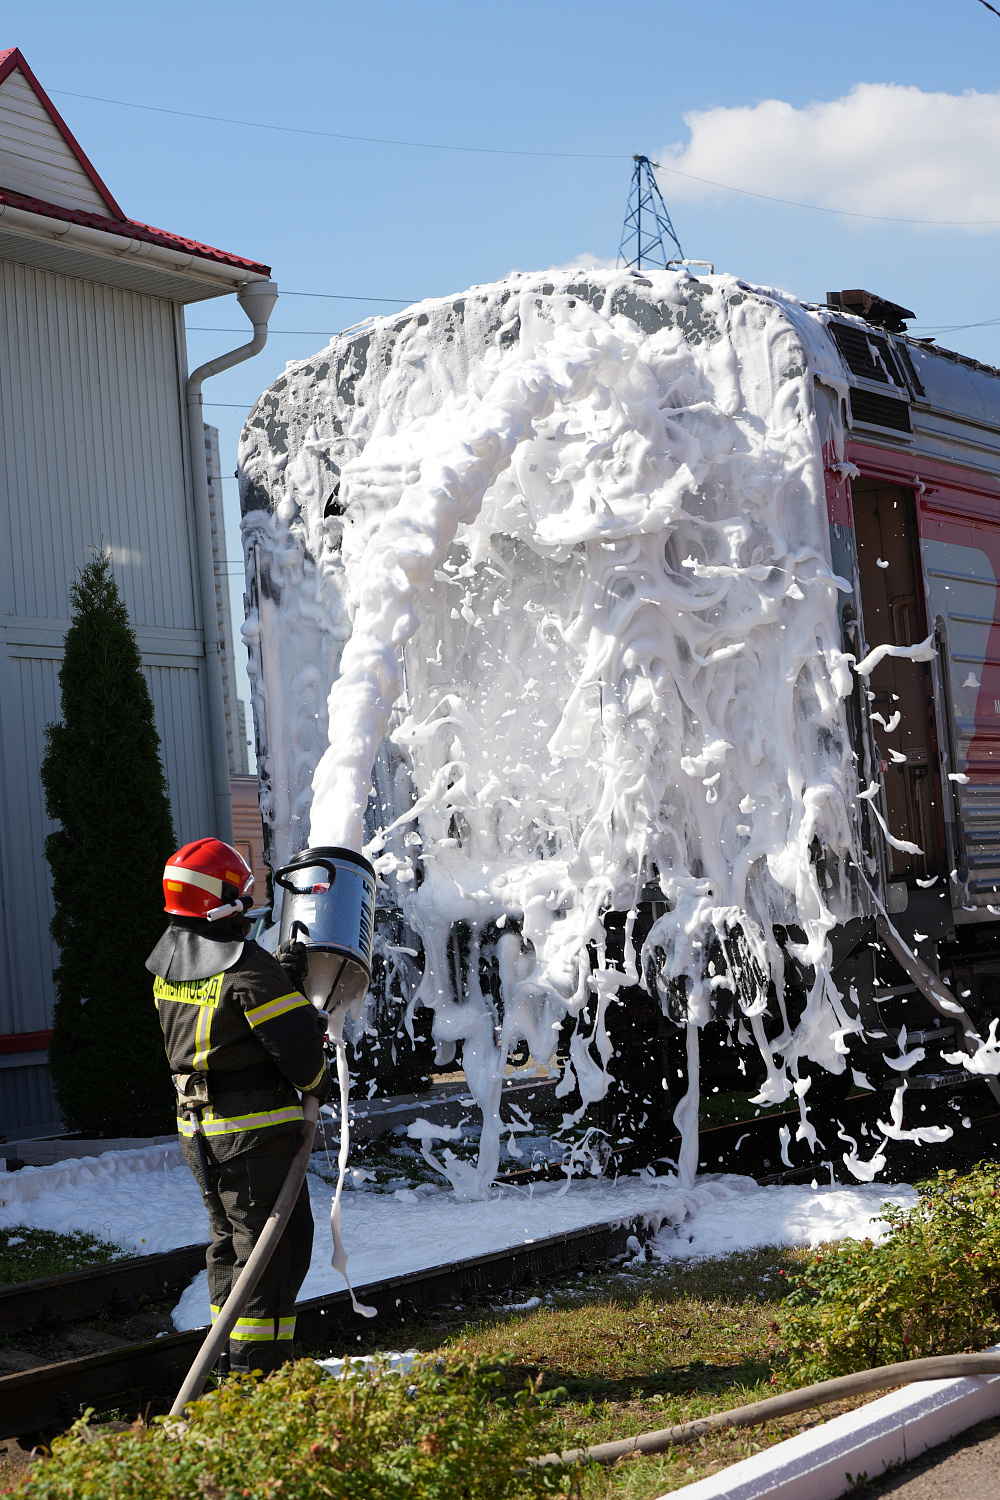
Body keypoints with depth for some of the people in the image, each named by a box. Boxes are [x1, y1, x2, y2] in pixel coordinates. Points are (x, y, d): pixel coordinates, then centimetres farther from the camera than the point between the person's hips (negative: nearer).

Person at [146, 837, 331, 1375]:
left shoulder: (168, 961, 4)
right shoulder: (249, 968, -20)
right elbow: (299, 1046, -19)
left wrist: (281, 973, 10)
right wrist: (316, 1081, 2)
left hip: (199, 1129, 8)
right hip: (257, 1130, -8)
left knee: (229, 1241, 20)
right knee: (273, 1249, 0)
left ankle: (233, 1366, 28)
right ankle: (258, 1371, 1)